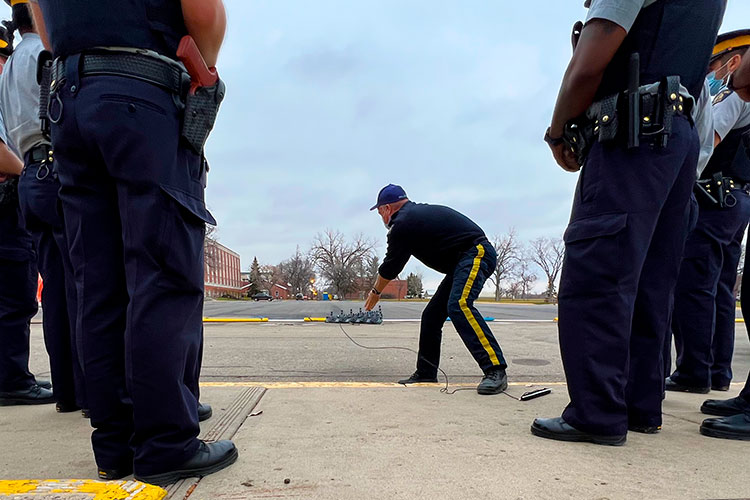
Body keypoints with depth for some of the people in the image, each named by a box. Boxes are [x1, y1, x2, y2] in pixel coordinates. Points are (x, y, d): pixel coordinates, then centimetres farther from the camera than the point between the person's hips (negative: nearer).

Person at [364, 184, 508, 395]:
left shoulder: (402, 224, -11)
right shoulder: (418, 212, 18)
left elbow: (390, 266, 0)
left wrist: (375, 292, 15)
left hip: (477, 253, -10)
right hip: (463, 261, 10)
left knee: (458, 305, -29)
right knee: (432, 314, 9)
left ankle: (496, 371, -30)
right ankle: (426, 373, 16)